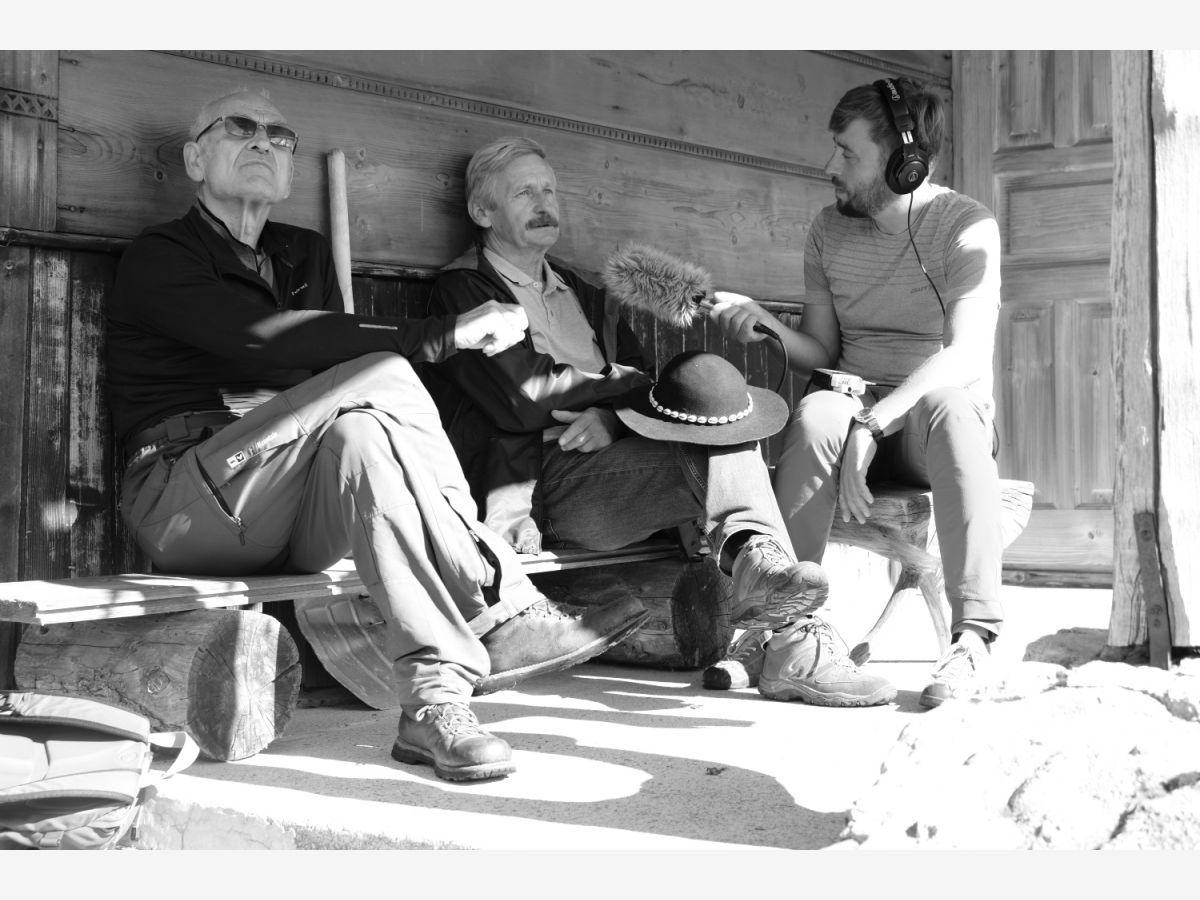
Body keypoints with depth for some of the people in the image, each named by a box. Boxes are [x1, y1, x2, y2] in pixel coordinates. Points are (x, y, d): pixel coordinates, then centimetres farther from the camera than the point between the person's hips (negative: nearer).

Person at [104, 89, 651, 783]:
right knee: (382, 377, -24)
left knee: (363, 435, -28)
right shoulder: (160, 259, 2)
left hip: (295, 528, 6)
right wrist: (447, 335, -22)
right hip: (187, 502, -5)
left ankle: (436, 700, -39)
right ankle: (505, 616, -29)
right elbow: (270, 339, -17)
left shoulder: (305, 256, 24)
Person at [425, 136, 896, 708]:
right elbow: (523, 399, -9)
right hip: (542, 484, -6)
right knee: (723, 453, -27)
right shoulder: (463, 289, 6)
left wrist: (612, 417, -8)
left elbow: (642, 381, 15)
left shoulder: (583, 291, 28)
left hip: (612, 456, 6)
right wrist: (625, 383, 1)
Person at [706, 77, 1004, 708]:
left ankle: (973, 635, -41)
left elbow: (966, 355, -22)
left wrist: (870, 424, -33)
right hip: (857, 409, 3)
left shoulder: (967, 228, -9)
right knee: (815, 411, -33)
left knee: (950, 408, -38)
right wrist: (765, 323, -14)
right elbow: (822, 353, 7)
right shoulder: (828, 231, 6)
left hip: (938, 408, -3)